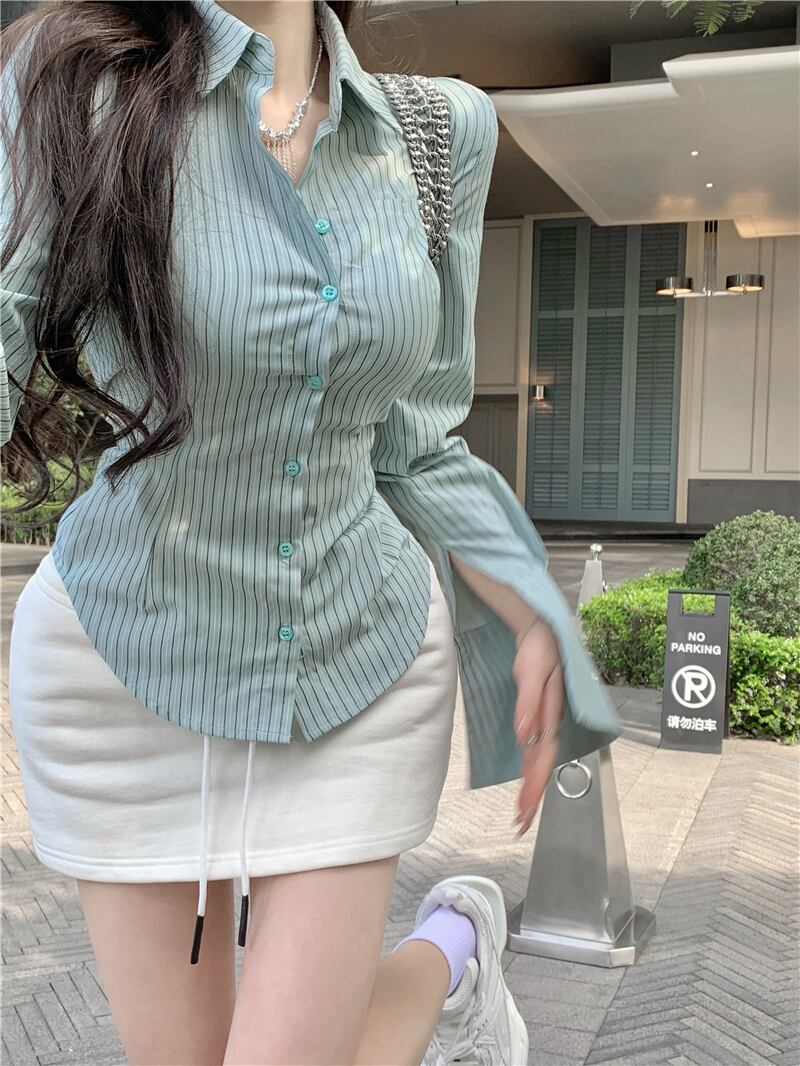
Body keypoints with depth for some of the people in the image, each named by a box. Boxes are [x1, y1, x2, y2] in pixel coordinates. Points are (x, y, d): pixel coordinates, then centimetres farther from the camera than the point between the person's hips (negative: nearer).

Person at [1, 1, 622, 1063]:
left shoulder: (439, 127, -3)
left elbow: (408, 437, 3)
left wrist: (528, 619, -6)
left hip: (360, 668, 0)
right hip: (129, 668, 1)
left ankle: (453, 949, 30)